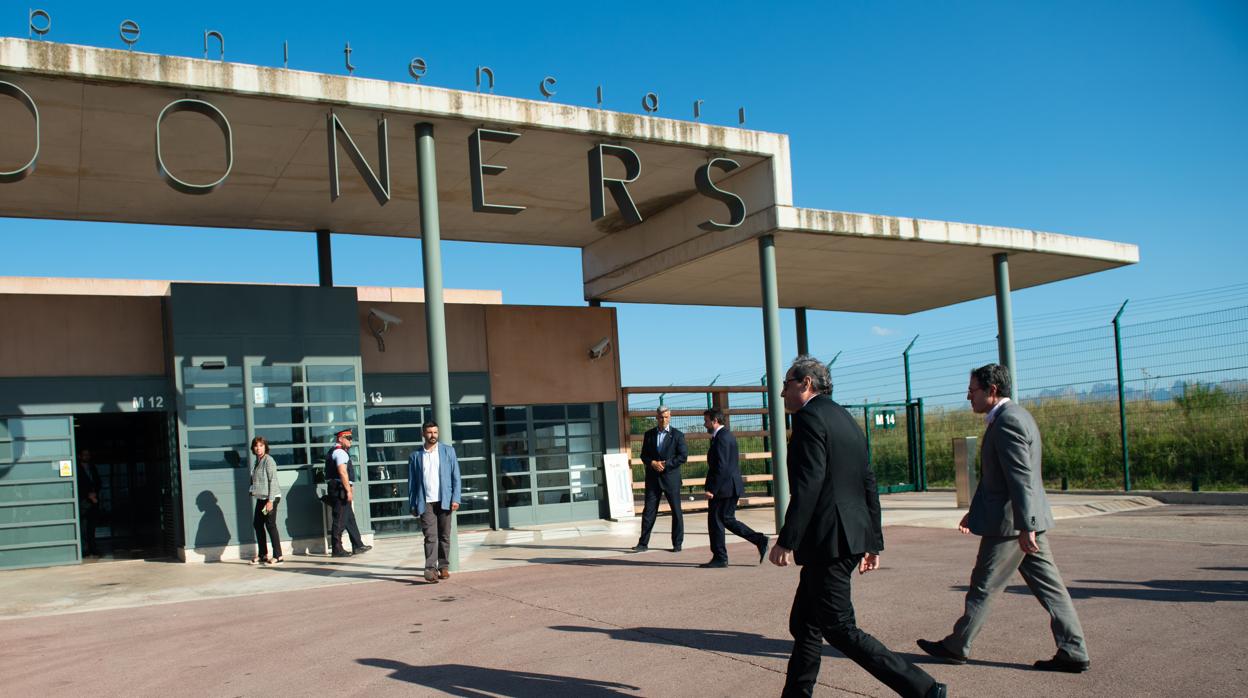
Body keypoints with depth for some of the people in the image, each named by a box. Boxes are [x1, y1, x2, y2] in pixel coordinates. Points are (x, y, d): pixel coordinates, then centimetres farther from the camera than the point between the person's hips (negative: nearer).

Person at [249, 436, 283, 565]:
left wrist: (270, 501, -20)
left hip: (270, 497, -9)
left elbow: (273, 481, -17)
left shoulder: (268, 460, -12)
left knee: (270, 525, -8)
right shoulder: (257, 461, 14)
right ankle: (263, 555, 23)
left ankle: (278, 556, -4)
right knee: (257, 524, 12)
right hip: (260, 498, 9)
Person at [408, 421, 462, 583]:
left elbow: (455, 477, 5)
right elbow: (411, 482, 9)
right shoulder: (415, 456, 9)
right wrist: (412, 505, 2)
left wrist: (456, 499, -4)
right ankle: (430, 569, -14)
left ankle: (443, 567, 14)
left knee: (444, 536, 5)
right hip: (426, 503, -1)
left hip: (444, 501, 1)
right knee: (430, 536, -10)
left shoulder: (448, 450, 9)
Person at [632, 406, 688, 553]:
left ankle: (677, 544, 13)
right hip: (653, 478, 2)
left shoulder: (677, 435, 0)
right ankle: (643, 543, 5)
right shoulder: (649, 435, 9)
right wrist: (652, 463, -10)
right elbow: (644, 456, 10)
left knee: (676, 511, 3)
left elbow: (683, 456, -6)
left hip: (671, 477, -2)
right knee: (649, 510, 1)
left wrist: (665, 464, -13)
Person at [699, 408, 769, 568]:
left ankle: (719, 558, 6)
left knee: (715, 521, -1)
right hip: (731, 487, 10)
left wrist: (712, 489, -23)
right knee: (727, 519, 14)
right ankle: (760, 540, 10)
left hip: (724, 488, -10)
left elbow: (721, 467, -23)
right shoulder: (727, 435, 17)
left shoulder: (721, 438, -16)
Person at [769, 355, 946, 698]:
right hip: (851, 537, 10)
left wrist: (787, 540, -19)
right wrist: (873, 541, 21)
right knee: (804, 624, 16)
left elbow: (808, 485, -21)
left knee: (840, 629, -4)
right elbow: (869, 485, 18)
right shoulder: (846, 419, 17)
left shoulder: (809, 417, -11)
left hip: (827, 540, -10)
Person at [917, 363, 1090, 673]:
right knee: (1048, 586, 9)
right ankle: (1073, 653, 12)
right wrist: (975, 510, 28)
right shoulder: (1015, 415, 15)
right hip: (1026, 520, 10)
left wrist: (1024, 527, -25)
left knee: (983, 587, 3)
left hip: (1010, 522, -10)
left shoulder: (1007, 421, -18)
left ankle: (956, 647, 16)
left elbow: (1021, 478, -24)